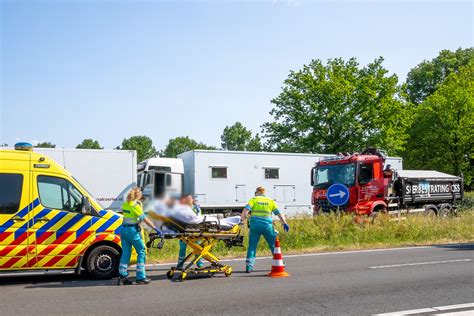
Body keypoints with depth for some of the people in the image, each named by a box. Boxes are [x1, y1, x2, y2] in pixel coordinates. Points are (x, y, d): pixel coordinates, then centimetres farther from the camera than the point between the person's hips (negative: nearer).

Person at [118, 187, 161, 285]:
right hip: (132, 230, -7)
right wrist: (156, 229, -8)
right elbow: (146, 220, -12)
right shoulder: (135, 205, -12)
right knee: (141, 252, 4)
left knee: (125, 253, 9)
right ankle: (141, 277, 4)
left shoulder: (125, 204, 9)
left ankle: (122, 276, 8)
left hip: (123, 229, 7)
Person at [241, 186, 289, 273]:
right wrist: (285, 223, 12)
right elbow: (278, 213, 11)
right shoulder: (271, 201, 15)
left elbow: (246, 210, -4)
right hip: (267, 225, 1)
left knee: (252, 245, 5)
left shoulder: (253, 199, 11)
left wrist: (242, 220, -3)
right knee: (274, 244, 14)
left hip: (255, 224, 0)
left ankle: (249, 267, 1)